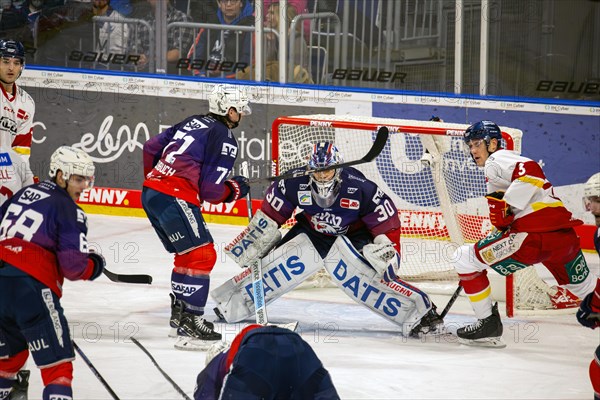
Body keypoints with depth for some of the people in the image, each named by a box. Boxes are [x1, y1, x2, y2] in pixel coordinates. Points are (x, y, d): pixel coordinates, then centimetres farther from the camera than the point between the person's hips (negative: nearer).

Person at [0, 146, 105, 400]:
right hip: (30, 286, -8)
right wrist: (95, 266, 11)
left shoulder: (25, 193, 19)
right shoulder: (69, 210, -3)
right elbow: (73, 265, -9)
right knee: (57, 361, -6)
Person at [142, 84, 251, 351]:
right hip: (176, 198, -9)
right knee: (202, 255, -8)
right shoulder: (224, 139, -5)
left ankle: (180, 313, 30)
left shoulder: (194, 123, 19)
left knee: (186, 254, 22)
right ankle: (189, 327, -15)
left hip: (151, 192, 9)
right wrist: (235, 189, 10)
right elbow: (211, 190, -9)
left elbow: (151, 148, 21)